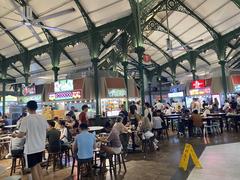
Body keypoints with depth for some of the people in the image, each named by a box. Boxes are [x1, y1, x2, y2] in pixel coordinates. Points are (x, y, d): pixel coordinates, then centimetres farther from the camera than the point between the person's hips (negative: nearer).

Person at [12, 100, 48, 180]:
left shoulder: (26, 119, -17)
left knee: (33, 168, 9)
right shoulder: (42, 118, -3)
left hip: (31, 147, -5)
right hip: (41, 146, 5)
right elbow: (46, 130, 8)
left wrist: (15, 135, 7)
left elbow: (21, 135, -15)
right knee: (38, 165, 23)